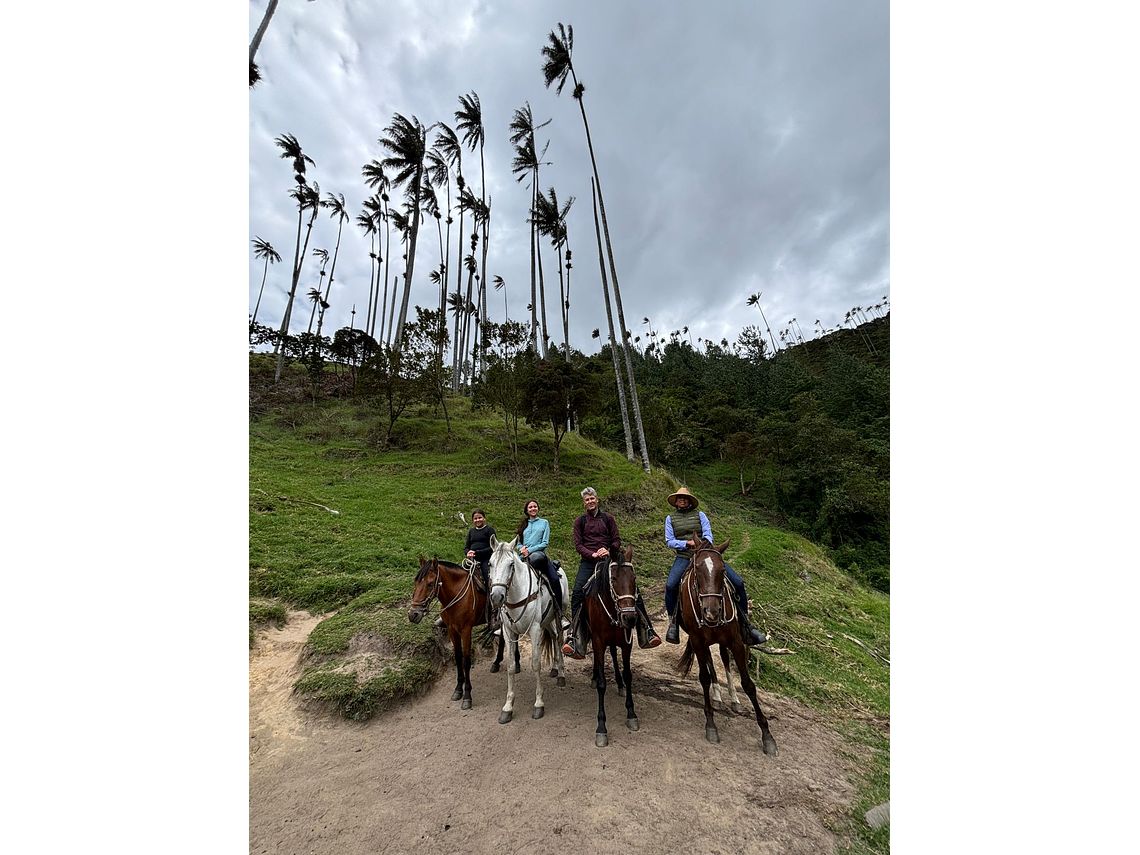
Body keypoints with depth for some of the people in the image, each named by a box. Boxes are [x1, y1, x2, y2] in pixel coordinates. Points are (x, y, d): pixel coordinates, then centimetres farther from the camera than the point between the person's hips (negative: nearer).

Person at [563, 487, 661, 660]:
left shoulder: (608, 518, 11)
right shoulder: (580, 521, 10)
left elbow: (617, 540, 8)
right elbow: (578, 544, 2)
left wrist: (608, 551, -13)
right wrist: (593, 554, -15)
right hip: (588, 562, 0)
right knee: (577, 592, -21)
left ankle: (648, 631, -1)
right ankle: (574, 637, -13)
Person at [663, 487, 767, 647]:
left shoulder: (700, 515, 10)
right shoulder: (670, 518, 11)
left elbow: (708, 535, 1)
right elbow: (669, 541, 4)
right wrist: (688, 543, -11)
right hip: (684, 557, -1)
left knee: (738, 582, -9)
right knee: (670, 585, -28)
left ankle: (745, 624, 8)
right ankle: (673, 623, -7)